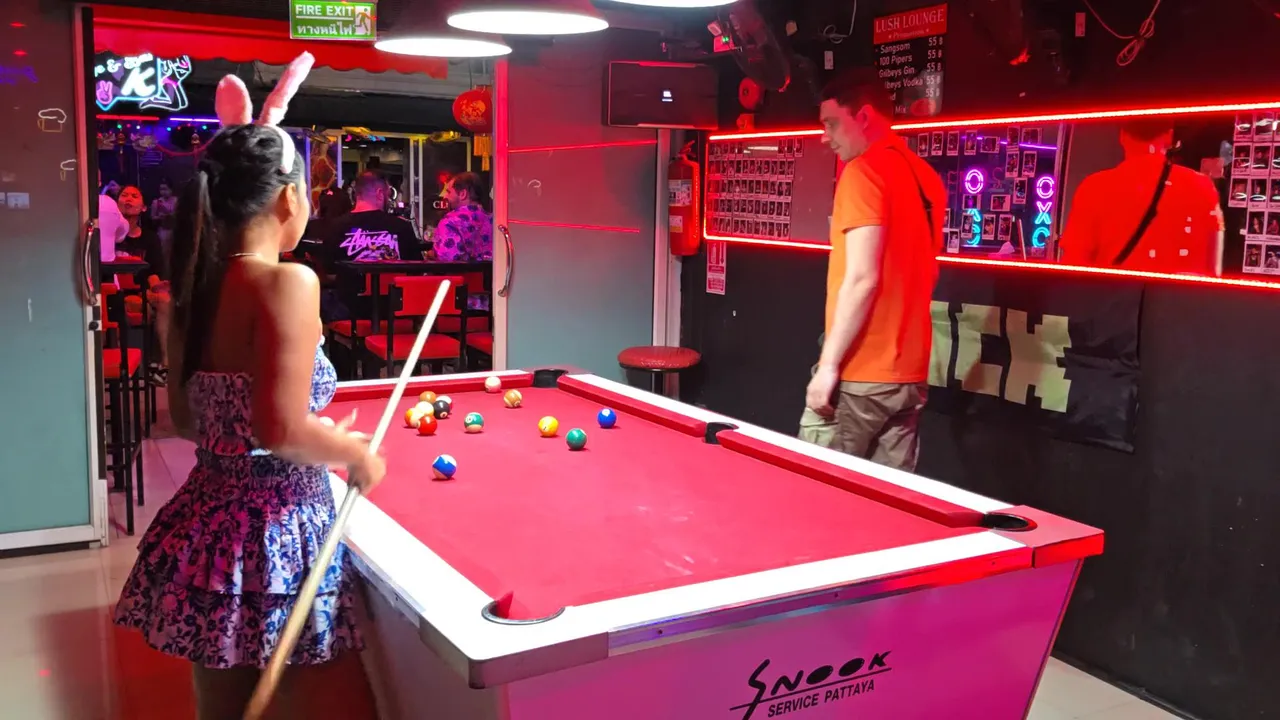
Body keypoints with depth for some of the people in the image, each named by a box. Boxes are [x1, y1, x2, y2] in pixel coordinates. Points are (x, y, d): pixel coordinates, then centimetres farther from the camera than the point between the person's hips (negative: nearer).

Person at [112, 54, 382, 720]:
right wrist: (355, 454, -6)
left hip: (207, 527, 9)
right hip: (275, 538, -8)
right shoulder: (288, 283, -18)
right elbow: (280, 430, -25)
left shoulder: (194, 287, 6)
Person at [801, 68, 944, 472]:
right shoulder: (926, 178, 13)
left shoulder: (863, 172, -11)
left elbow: (862, 278, -19)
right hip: (910, 373, 8)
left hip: (860, 375, -8)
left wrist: (828, 364, -15)